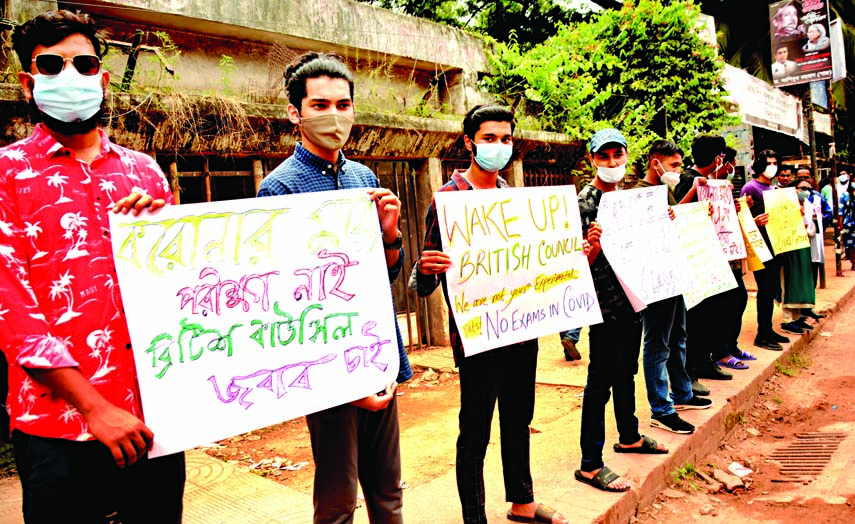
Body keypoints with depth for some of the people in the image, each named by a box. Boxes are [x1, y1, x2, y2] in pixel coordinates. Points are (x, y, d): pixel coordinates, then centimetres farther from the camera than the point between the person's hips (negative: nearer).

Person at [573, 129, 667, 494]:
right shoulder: (584, 202, -11)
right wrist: (593, 246, -35)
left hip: (632, 300, 8)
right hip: (606, 303, -8)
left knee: (626, 373, 21)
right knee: (600, 382, -6)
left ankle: (629, 437, 38)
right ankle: (590, 464, 0)